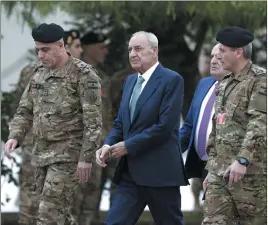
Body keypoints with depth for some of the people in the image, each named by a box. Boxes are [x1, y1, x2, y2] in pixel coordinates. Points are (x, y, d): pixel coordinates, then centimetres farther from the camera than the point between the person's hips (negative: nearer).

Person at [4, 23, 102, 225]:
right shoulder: (39, 72, 10)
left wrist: (86, 157, -18)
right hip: (41, 153, 7)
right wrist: (15, 136, -2)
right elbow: (25, 110, 15)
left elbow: (93, 121, -14)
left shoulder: (83, 75, -11)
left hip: (68, 154, -7)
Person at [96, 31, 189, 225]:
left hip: (160, 171, -7)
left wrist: (128, 146, -14)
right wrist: (108, 145, -3)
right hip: (131, 172, 7)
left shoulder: (172, 80, -9)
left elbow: (165, 126, -17)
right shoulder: (130, 81, 15)